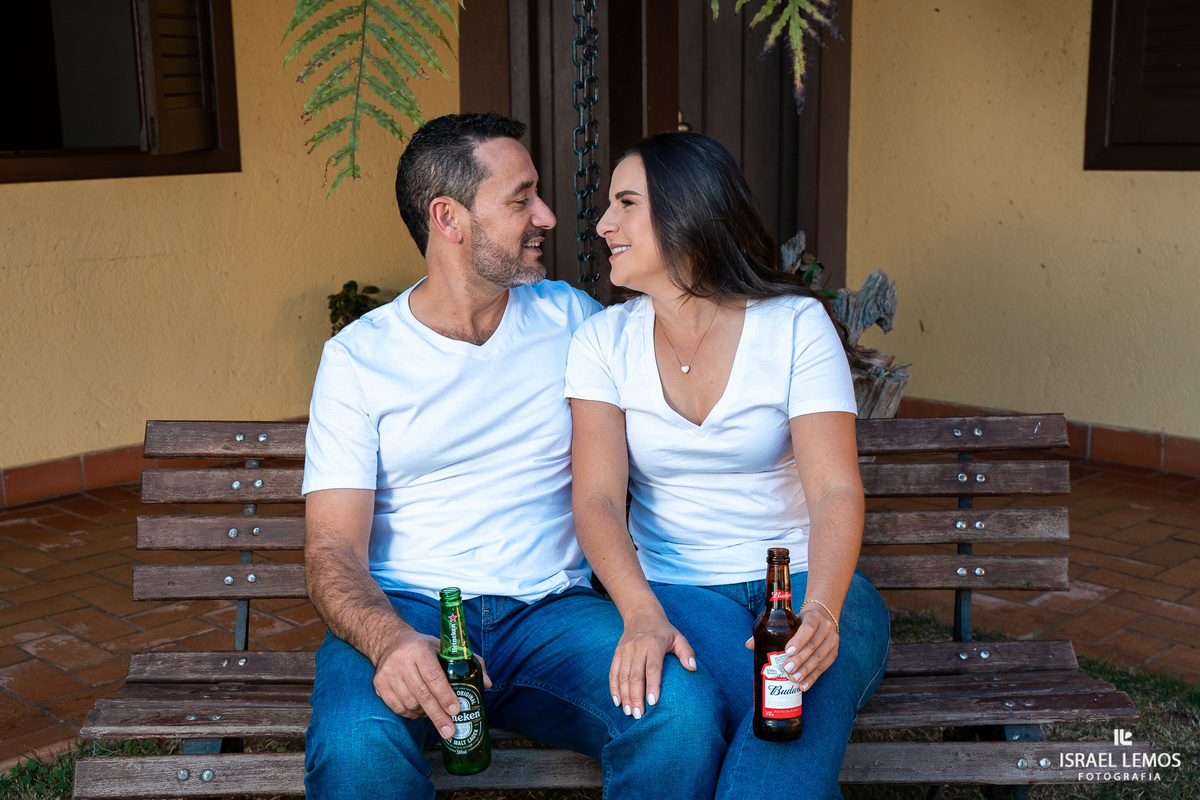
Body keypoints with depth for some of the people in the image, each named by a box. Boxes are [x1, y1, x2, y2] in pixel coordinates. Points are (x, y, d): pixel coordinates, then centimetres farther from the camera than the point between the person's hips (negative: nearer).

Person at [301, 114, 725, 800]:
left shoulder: (572, 318, 10)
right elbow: (333, 550, -4)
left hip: (552, 608, 2)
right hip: (405, 612, -2)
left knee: (685, 714, -28)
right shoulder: (357, 356, 1)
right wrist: (389, 641, -27)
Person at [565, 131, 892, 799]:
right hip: (674, 589, 1)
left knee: (806, 688, -34)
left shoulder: (797, 324, -3)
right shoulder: (605, 340, 3)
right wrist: (642, 615, -27)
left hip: (807, 579, -1)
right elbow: (598, 498, -8)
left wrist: (821, 608, -32)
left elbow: (836, 490, -12)